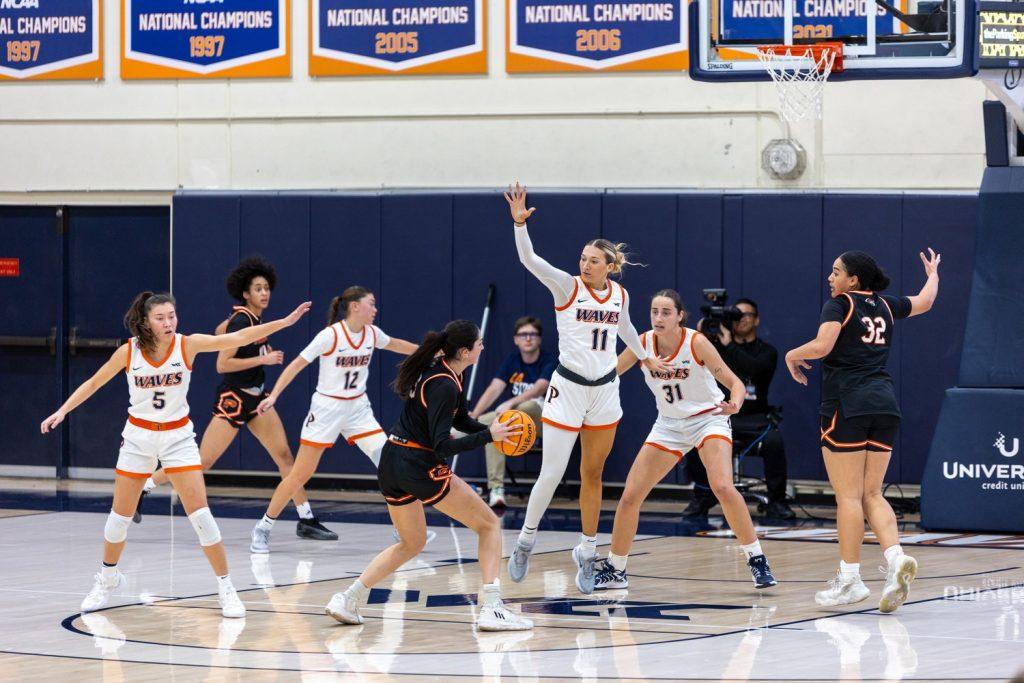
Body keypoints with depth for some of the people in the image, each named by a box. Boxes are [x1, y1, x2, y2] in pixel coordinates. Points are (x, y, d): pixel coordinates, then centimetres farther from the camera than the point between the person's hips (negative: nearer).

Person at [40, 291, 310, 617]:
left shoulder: (188, 345, -14)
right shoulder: (129, 351, -12)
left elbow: (238, 338, -20)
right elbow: (93, 383, 0)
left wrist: (285, 321, -28)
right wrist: (63, 410, -10)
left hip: (177, 436, -1)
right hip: (138, 436, 1)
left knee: (200, 514, -9)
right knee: (120, 515, 9)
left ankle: (226, 589, -1)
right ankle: (107, 578, 34)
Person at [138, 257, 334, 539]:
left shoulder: (253, 316, 6)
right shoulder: (241, 320, -19)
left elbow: (219, 331, 24)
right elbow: (222, 365, -22)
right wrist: (262, 359, -22)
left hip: (255, 397, 9)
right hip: (233, 399, -9)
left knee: (284, 455, 2)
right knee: (203, 461, -6)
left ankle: (307, 520, 4)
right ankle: (139, 489, 7)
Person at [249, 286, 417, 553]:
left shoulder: (372, 333, 0)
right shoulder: (330, 335, -18)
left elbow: (394, 344, 23)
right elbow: (297, 364, -17)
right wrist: (273, 395, -25)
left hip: (358, 410, 5)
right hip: (326, 408, -5)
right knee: (300, 474, -3)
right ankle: (263, 528, 10)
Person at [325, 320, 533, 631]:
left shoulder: (438, 366, 9)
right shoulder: (444, 386, -19)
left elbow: (460, 420, 17)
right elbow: (442, 445, -22)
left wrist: (494, 430, 2)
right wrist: (488, 436, -21)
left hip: (391, 463, 9)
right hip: (420, 467, -9)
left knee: (412, 542, 25)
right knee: (489, 524, 3)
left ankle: (348, 600, 14)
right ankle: (491, 609, -8)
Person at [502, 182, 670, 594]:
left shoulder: (619, 294, 4)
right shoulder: (567, 286, -8)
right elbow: (529, 259, -22)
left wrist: (645, 358, 38)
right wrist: (519, 222, -38)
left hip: (605, 390, 4)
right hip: (568, 387, -4)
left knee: (592, 475, 9)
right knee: (551, 474, -6)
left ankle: (587, 553, 19)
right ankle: (525, 543, 13)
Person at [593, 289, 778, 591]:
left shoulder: (696, 343, -21)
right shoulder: (643, 343, -11)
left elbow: (734, 382, -20)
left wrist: (735, 403, -43)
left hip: (708, 419, -4)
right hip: (668, 425, 4)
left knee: (723, 487, -27)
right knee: (630, 497, -1)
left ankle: (757, 560, -13)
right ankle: (615, 569, 17)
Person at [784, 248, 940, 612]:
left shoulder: (838, 305, -4)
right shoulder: (885, 306, 14)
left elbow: (821, 345, -20)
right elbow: (925, 301, 33)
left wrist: (792, 355, -1)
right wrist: (932, 273, 52)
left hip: (846, 406, -6)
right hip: (884, 405, 6)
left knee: (848, 497, -2)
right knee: (871, 494, 9)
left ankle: (850, 578, 0)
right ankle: (896, 558, -12)